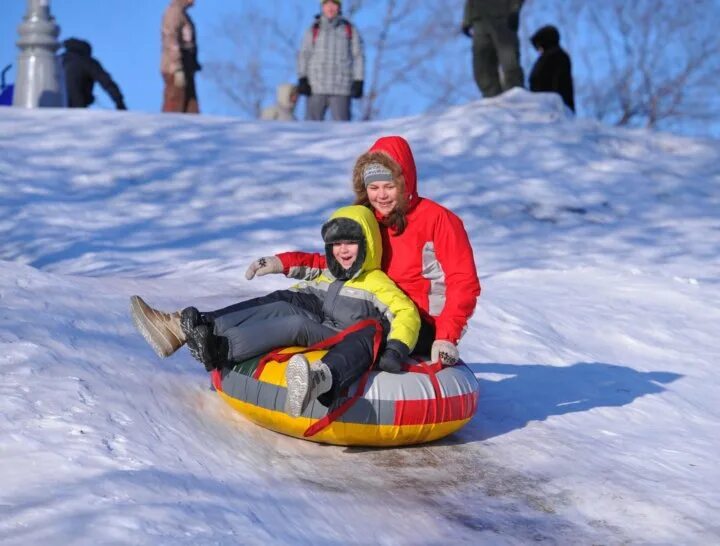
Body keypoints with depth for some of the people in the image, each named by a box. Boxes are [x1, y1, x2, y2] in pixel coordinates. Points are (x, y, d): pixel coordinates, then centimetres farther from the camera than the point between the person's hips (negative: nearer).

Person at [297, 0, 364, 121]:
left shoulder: (350, 30, 9)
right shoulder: (314, 30, 9)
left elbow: (358, 56, 9)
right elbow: (304, 55, 7)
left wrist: (358, 82, 1)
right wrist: (302, 79, -5)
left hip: (341, 89, -1)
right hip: (316, 88, 1)